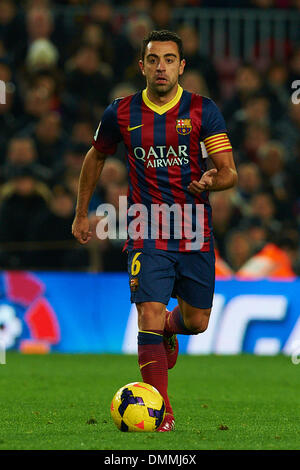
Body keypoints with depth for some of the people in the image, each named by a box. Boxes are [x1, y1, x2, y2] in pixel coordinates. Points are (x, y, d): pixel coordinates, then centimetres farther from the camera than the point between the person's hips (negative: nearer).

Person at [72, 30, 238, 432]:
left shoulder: (203, 111, -3)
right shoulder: (121, 113, 0)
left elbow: (229, 172, -7)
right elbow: (96, 157, 18)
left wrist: (212, 180, -30)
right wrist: (82, 214, 20)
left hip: (195, 234, 1)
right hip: (147, 234, -1)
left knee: (197, 321, 11)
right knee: (150, 317, -14)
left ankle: (168, 329, 49)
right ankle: (162, 412, -6)